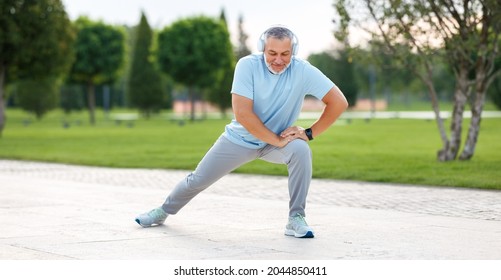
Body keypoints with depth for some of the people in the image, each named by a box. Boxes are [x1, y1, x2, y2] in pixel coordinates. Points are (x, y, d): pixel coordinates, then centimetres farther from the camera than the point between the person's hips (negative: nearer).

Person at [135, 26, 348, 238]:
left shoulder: (303, 71, -21)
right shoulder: (248, 65, -23)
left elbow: (339, 102, -21)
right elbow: (242, 113, -29)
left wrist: (309, 133, -23)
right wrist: (277, 140, -29)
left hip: (281, 139, 0)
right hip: (239, 139, 0)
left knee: (301, 150, -31)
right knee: (198, 180, 6)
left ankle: (296, 218, -18)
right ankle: (164, 211, 36)